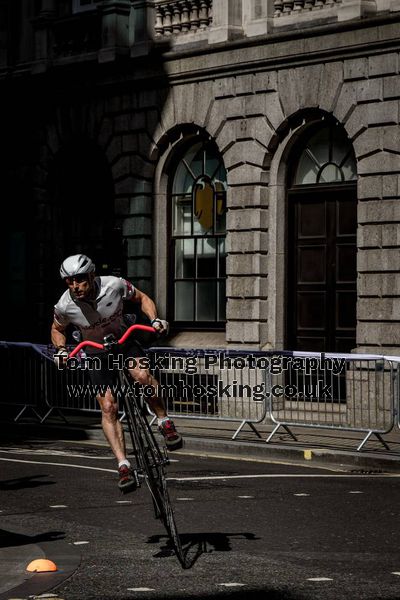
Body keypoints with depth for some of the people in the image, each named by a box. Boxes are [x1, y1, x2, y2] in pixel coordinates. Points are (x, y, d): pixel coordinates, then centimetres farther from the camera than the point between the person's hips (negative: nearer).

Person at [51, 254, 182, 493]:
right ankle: (124, 466, -14)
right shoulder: (65, 306, -20)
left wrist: (155, 319, -18)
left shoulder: (114, 285, -22)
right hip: (97, 355, 1)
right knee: (108, 407, -14)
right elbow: (57, 329, 4)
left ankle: (165, 421, -9)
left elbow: (142, 298, -2)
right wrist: (61, 350, -14)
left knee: (142, 375, -32)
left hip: (124, 343, -1)